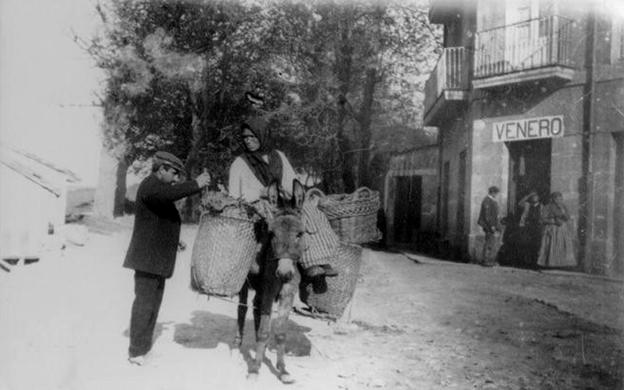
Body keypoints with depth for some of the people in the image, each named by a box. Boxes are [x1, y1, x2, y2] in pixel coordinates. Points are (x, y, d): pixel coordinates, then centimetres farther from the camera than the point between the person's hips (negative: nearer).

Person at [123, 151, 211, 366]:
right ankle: (136, 352, -2)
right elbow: (167, 194, -34)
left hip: (157, 258, 10)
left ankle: (143, 347, 21)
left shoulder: (158, 186, 22)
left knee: (153, 303, 13)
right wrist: (195, 184, -30)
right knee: (144, 303, -7)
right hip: (148, 257, -10)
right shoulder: (150, 184, -12)